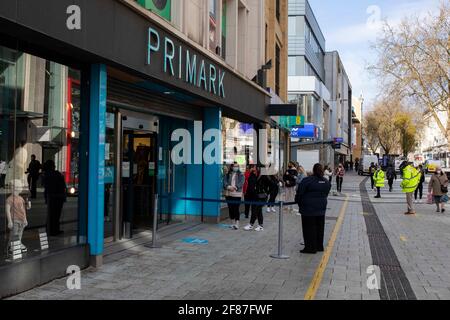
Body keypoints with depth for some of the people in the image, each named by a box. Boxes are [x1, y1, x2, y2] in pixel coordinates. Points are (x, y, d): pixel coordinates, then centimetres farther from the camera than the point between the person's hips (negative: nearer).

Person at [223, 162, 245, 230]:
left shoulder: (241, 175, 5)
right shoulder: (228, 174, 12)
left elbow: (241, 183, -9)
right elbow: (225, 182, -1)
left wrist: (235, 187, -25)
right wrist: (229, 187, -21)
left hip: (237, 194, -3)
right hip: (229, 194, 3)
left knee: (236, 209, -8)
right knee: (230, 209, 7)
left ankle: (237, 223, -7)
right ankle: (232, 223, 20)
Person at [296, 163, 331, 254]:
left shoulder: (307, 180, -15)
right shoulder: (327, 182, 5)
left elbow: (299, 193, -10)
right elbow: (326, 194, 10)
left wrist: (300, 204, 6)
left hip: (308, 209, -6)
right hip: (321, 209, 6)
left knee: (309, 228, 2)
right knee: (319, 227, 16)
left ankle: (311, 248, 4)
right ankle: (319, 246, 24)